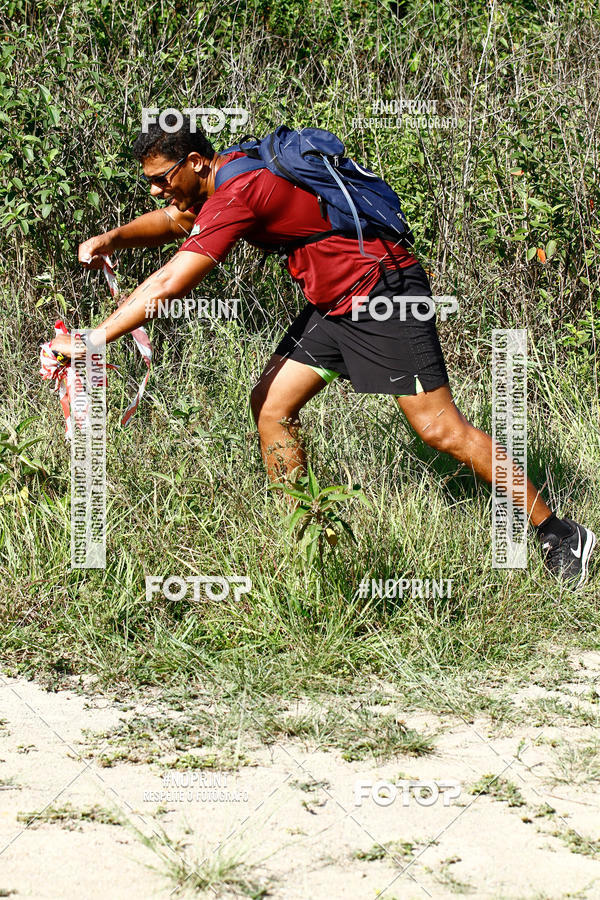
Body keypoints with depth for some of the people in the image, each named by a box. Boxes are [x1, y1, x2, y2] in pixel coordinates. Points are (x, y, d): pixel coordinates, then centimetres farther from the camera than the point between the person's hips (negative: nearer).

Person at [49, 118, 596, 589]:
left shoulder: (237, 195, -22)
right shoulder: (230, 171, 8)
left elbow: (169, 286, -24)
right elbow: (171, 223, 25)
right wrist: (112, 238, 5)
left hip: (383, 295, -10)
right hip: (334, 304, 10)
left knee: (440, 428, -9)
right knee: (272, 404, 5)